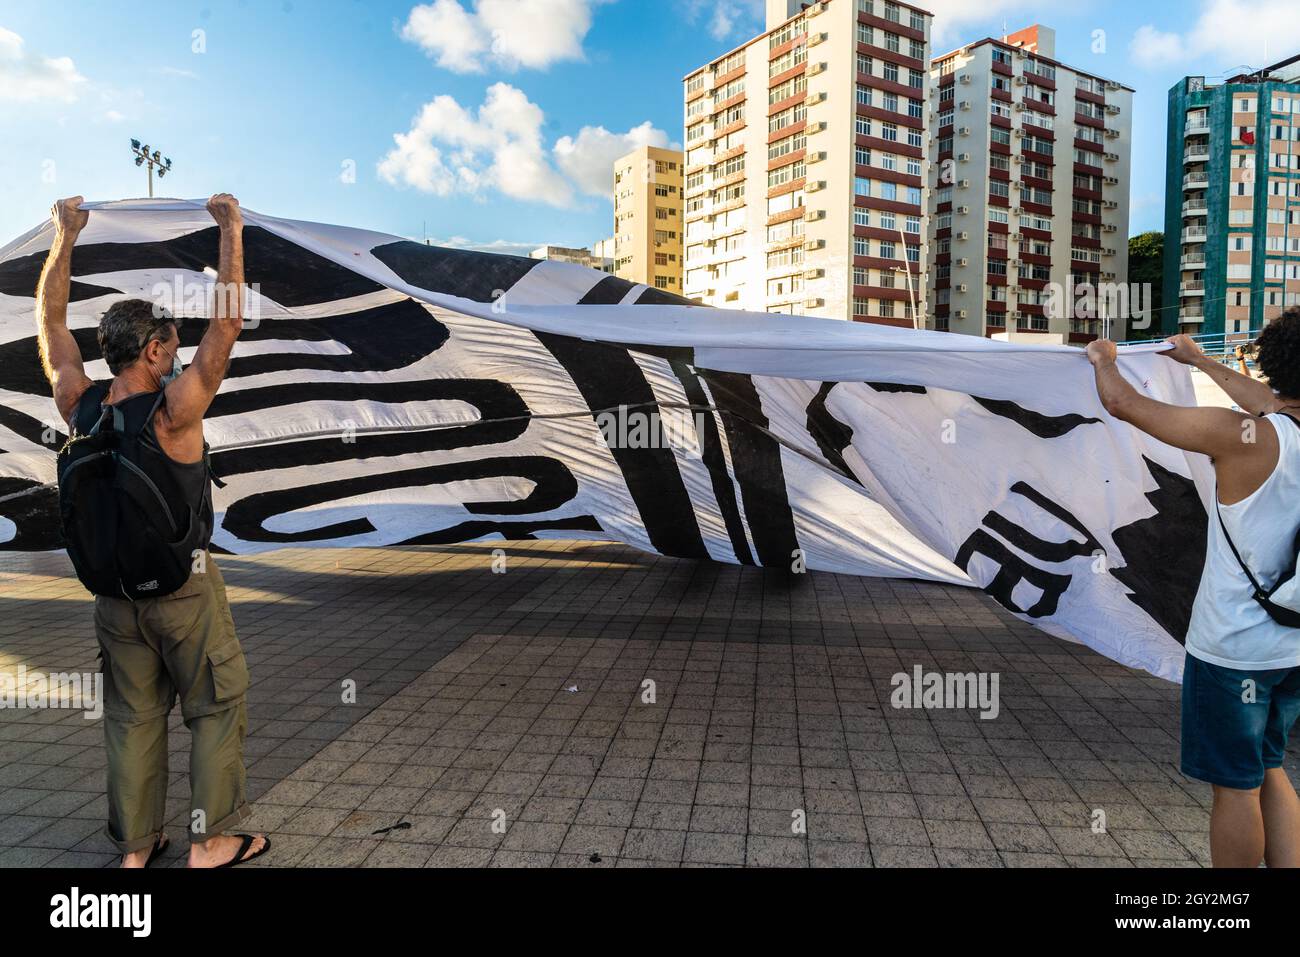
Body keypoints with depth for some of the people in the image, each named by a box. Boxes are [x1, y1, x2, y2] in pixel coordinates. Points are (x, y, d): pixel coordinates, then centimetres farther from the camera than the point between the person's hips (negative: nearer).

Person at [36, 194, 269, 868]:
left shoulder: (79, 407, -4)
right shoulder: (174, 411, -18)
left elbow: (49, 324, 10)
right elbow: (227, 325, -17)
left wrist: (64, 239, 14)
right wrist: (232, 233, -11)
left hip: (115, 590, 6)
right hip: (184, 586, -6)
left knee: (132, 716, 16)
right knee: (218, 708, 9)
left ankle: (135, 848, 26)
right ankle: (209, 843, 15)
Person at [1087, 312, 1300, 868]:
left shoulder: (1243, 437, -20)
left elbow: (1123, 403, -13)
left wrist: (1104, 360, 8)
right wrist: (1200, 361, 33)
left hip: (1232, 650, -6)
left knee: (1236, 785, 7)